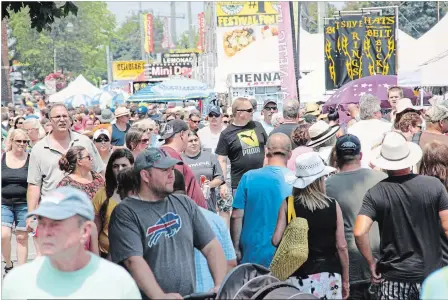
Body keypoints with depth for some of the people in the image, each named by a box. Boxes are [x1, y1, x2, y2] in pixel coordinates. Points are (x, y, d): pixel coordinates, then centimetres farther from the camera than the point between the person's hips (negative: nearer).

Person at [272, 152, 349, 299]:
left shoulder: (287, 204, -3)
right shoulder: (333, 205, -2)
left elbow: (276, 240, -6)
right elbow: (341, 246, -2)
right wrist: (345, 280, 8)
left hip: (297, 276, 0)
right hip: (328, 276, 0)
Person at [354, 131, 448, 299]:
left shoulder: (375, 193, -8)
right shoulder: (434, 185, -6)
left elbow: (359, 233, -17)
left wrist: (371, 262, -3)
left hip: (394, 279, -1)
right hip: (432, 276, 1)